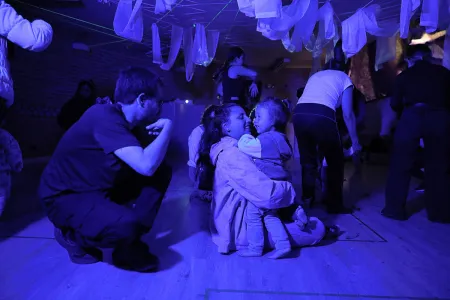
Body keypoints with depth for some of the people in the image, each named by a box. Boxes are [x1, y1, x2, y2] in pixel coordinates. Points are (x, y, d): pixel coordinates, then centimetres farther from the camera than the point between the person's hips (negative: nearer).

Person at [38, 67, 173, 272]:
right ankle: (72, 235, -1)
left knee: (162, 173, -1)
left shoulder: (123, 120, 3)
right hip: (66, 196, -9)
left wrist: (159, 132, -4)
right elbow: (146, 165, -35)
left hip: (98, 189, 9)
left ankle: (129, 244, 0)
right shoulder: (105, 117, -25)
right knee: (125, 224, -37)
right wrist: (167, 127, -22)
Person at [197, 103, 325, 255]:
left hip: (244, 217, 10)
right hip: (243, 227, -10)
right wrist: (291, 189, -12)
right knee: (317, 228, -4)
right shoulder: (232, 154, -23)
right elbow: (268, 194, -31)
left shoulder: (231, 150, 12)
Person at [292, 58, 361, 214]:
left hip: (299, 114, 5)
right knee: (335, 162, 14)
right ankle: (334, 204, 19)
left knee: (308, 161, 22)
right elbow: (348, 114, 15)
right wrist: (355, 141, 22)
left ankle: (307, 200, 32)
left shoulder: (315, 75, 34)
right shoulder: (344, 78, 21)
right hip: (321, 116, -5)